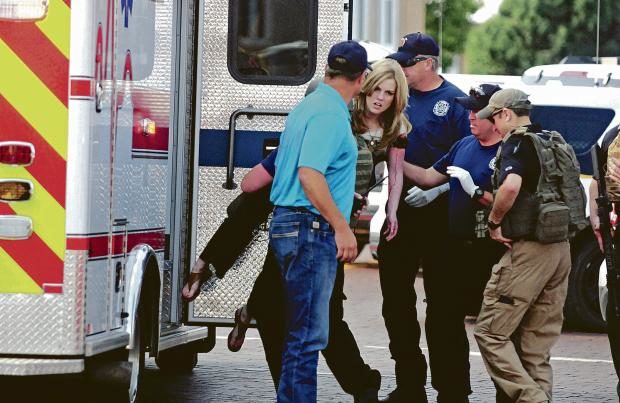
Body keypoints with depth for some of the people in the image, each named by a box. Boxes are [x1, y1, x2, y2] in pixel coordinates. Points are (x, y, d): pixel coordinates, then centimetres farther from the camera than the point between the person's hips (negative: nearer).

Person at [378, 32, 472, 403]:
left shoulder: (454, 102, -7)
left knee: (441, 301, -1)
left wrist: (438, 188, -21)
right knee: (396, 296, 8)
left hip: (438, 212, -5)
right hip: (400, 208, 6)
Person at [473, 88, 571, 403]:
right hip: (561, 248, 8)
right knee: (537, 343, 11)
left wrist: (494, 222, -12)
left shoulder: (515, 143, -8)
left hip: (528, 249, -8)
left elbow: (511, 186, -28)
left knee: (490, 332, -5)